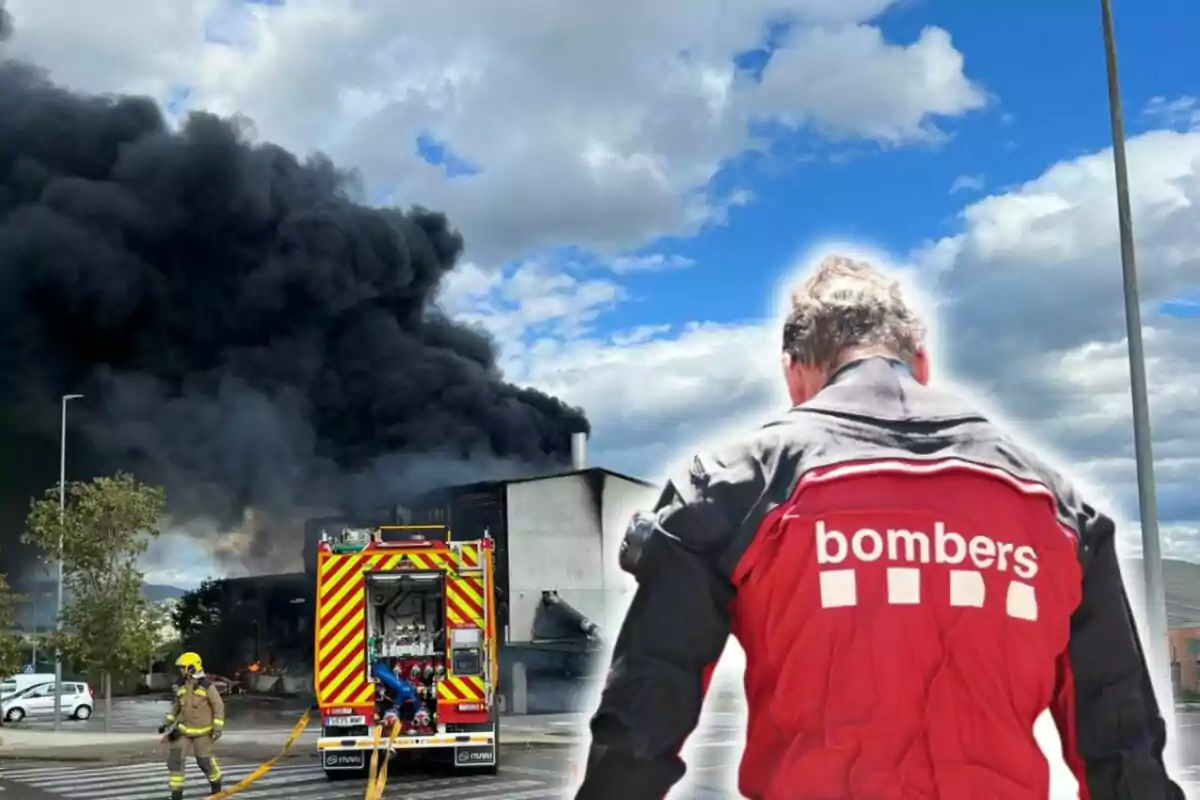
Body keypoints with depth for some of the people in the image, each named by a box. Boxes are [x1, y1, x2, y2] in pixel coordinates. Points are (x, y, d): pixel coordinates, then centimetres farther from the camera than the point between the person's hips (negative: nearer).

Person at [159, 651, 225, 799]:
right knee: (175, 758, -6)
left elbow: (219, 707, -11)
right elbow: (176, 706, 16)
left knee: (205, 760, 7)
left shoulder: (207, 686, -16)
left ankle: (216, 783, 34)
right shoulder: (181, 686, 2)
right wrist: (167, 723, 15)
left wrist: (218, 727, -15)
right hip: (183, 729, 5)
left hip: (202, 731, -5)